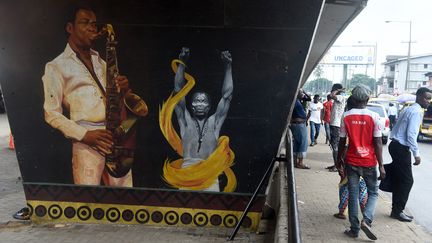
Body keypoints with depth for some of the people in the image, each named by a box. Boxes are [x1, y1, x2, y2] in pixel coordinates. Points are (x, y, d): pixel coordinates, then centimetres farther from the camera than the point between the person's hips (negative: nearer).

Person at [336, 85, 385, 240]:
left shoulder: (346, 116, -3)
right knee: (373, 193, 15)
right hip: (369, 162, -1)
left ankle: (354, 229, 12)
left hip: (351, 162, 1)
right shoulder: (374, 117, -8)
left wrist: (339, 162, 9)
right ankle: (366, 220, -5)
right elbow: (378, 143, -8)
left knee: (353, 195, 9)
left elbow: (342, 142, 0)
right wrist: (381, 165, -4)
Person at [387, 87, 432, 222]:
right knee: (407, 181, -1)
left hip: (396, 145, 10)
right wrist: (416, 154, -17)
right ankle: (397, 211, 7)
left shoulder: (408, 109, 17)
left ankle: (397, 210, 21)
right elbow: (411, 134, -20)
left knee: (398, 179, 13)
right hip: (401, 148, -10)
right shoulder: (417, 112, -13)